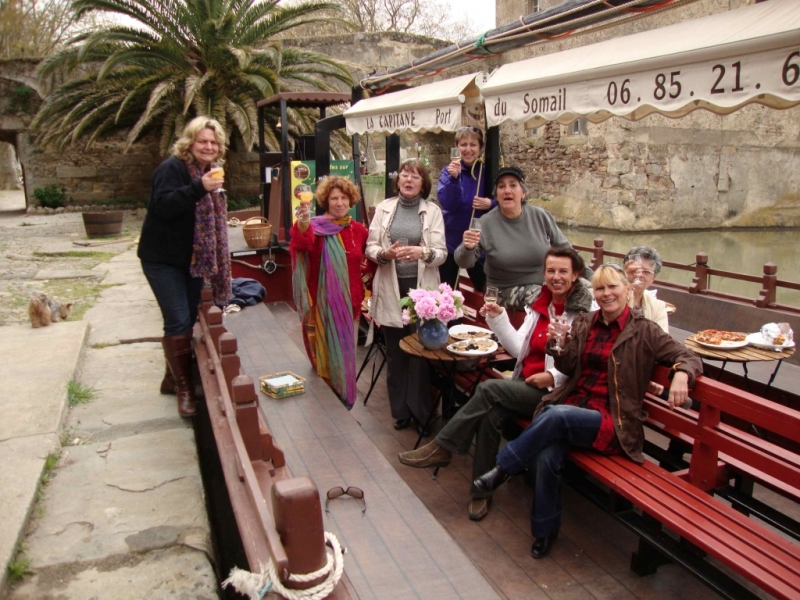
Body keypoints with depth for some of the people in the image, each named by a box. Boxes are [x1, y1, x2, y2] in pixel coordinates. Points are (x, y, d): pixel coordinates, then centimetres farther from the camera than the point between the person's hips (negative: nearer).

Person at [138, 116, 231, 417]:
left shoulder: (211, 171, 11)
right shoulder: (172, 168, -14)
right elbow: (162, 205, -30)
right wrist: (199, 187, -38)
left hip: (192, 259, 8)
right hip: (163, 259, -8)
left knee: (190, 320, 12)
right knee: (178, 322, -11)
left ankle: (173, 378, 28)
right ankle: (183, 387, 2)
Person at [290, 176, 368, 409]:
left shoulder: (359, 230, 3)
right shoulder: (317, 227, -9)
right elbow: (303, 244, -33)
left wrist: (365, 294, 4)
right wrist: (303, 223, -52)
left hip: (349, 301, 4)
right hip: (324, 302, -4)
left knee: (345, 352, 17)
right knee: (326, 352, 7)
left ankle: (345, 399, 34)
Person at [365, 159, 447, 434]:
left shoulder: (433, 211, 3)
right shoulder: (384, 208, 7)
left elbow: (441, 253, -3)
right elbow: (370, 247, 5)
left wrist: (423, 252, -23)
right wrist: (385, 253, -17)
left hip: (422, 288, -1)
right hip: (391, 288, 2)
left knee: (421, 352, -2)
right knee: (395, 352, 8)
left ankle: (422, 412, 13)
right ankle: (401, 410, 22)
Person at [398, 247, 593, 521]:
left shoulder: (585, 311, -8)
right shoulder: (540, 304, 12)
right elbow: (518, 348, 10)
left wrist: (554, 376, -20)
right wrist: (498, 317, -1)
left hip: (553, 392, -5)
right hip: (525, 384, 6)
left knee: (489, 388, -26)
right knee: (492, 414, -24)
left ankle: (441, 448, -13)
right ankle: (481, 493, -11)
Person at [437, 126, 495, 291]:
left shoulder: (488, 172, -2)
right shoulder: (448, 171, -3)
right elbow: (446, 203, -18)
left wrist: (491, 204, -19)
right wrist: (453, 178, -31)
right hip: (450, 241, 0)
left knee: (484, 289, 7)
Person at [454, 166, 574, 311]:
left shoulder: (541, 217, -2)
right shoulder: (486, 223, -10)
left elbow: (564, 248, 11)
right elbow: (464, 263, -13)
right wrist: (467, 248, -34)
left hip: (547, 285, 4)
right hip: (506, 291, -4)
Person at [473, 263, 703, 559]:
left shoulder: (644, 331, 1)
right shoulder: (584, 323, 14)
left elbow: (688, 358, -2)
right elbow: (569, 367, 13)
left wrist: (681, 375, -26)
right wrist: (556, 344, -9)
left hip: (612, 422, -3)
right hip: (572, 404, 4)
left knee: (557, 415, -34)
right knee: (546, 456, -26)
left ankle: (503, 468, -15)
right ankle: (544, 531, -5)